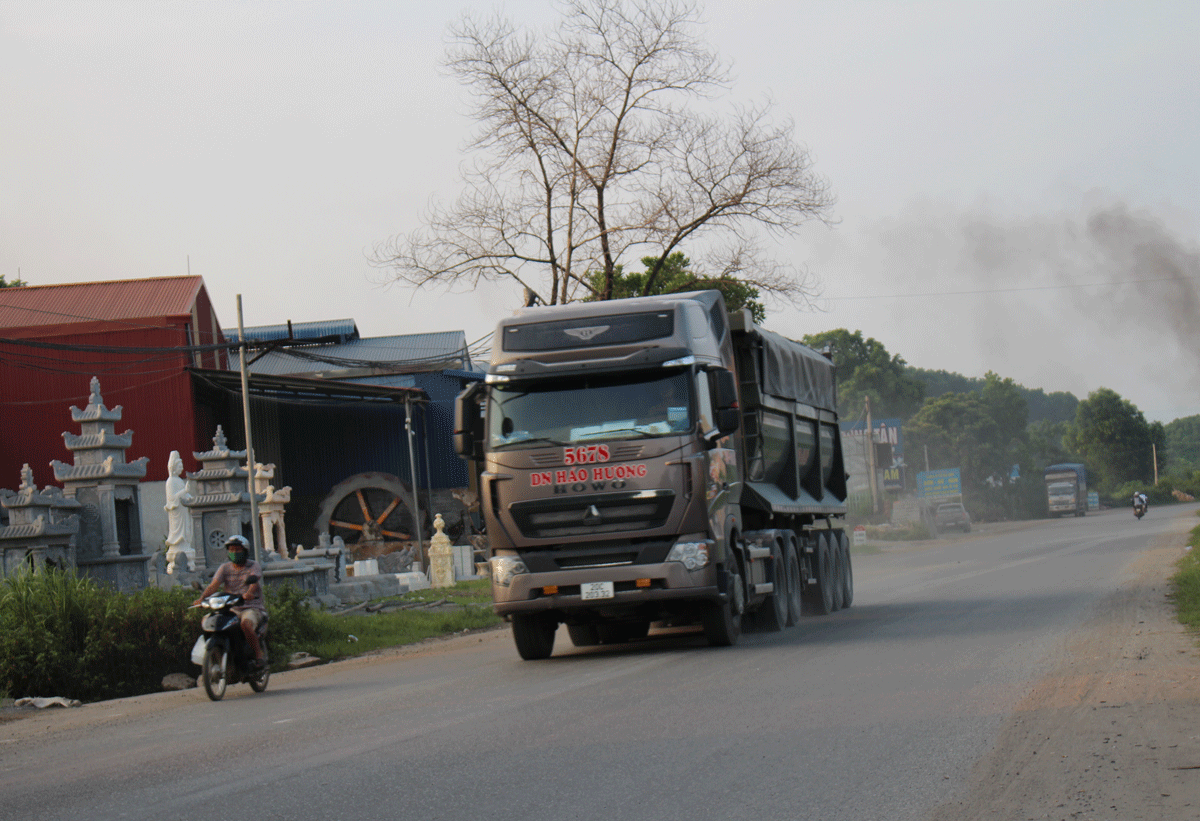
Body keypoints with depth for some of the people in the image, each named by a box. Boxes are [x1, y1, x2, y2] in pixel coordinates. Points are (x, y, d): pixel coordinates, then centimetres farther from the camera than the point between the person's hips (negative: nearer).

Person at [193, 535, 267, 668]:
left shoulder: (253, 566, 3)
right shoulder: (225, 568, 12)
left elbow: (254, 582, -19)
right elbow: (214, 584, -4)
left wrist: (249, 593, -43)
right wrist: (202, 598, -24)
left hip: (253, 608, -4)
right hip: (232, 609, 4)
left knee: (246, 624, -37)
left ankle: (258, 654, -19)